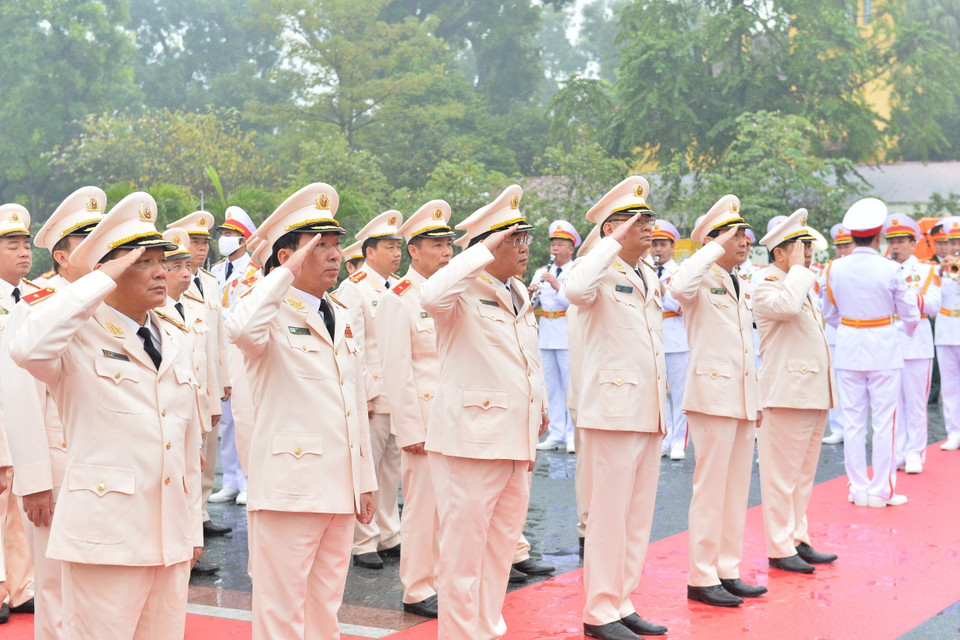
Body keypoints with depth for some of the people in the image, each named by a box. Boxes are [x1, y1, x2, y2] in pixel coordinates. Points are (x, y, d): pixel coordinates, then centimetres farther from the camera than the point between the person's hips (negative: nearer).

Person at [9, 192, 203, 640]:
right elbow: (27, 348, -31)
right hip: (105, 534, -6)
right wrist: (102, 281, -22)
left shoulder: (173, 341, 14)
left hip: (171, 535, 7)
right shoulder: (79, 337, -6)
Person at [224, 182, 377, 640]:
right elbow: (240, 330, -34)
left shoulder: (340, 317, 16)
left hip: (340, 488, 7)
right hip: (288, 486, -7)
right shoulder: (273, 314, -7)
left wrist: (365, 482, 17)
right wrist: (288, 272, -23)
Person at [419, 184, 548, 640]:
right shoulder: (464, 293, -11)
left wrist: (540, 408, 24)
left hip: (516, 444, 8)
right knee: (464, 552, 0)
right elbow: (431, 296, -35)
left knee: (500, 550, 16)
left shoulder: (520, 295, 15)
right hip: (471, 442, -8)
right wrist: (484, 251, -27)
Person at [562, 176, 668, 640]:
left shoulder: (650, 277, 16)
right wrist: (613, 243, -24)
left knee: (638, 516, 13)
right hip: (612, 410, -8)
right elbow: (575, 290, -36)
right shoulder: (602, 274, -10)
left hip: (648, 413, 8)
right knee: (609, 515, -3)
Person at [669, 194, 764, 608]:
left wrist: (756, 401, 18)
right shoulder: (702, 281, -7)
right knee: (711, 488, -5)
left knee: (737, 488, 11)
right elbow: (679, 286, -34)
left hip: (743, 399, 8)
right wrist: (716, 248, -23)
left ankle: (728, 570, 19)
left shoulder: (739, 286, 17)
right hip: (713, 395, -8)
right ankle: (702, 578, 2)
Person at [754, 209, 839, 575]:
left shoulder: (802, 284, 20)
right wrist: (797, 269, -19)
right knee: (782, 475, -4)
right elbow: (786, 306, -32)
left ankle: (798, 539, 21)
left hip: (813, 393, 9)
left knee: (803, 474, 14)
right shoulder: (766, 285, -9)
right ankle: (780, 548, 1)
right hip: (786, 394, -9)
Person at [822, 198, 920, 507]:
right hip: (883, 349, -3)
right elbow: (910, 314, -3)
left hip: (848, 350, 3)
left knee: (852, 421, 9)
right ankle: (881, 490, 8)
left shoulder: (835, 269, -4)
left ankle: (858, 488, 14)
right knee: (883, 420, 4)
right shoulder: (891, 270, -12)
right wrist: (910, 328, 21)